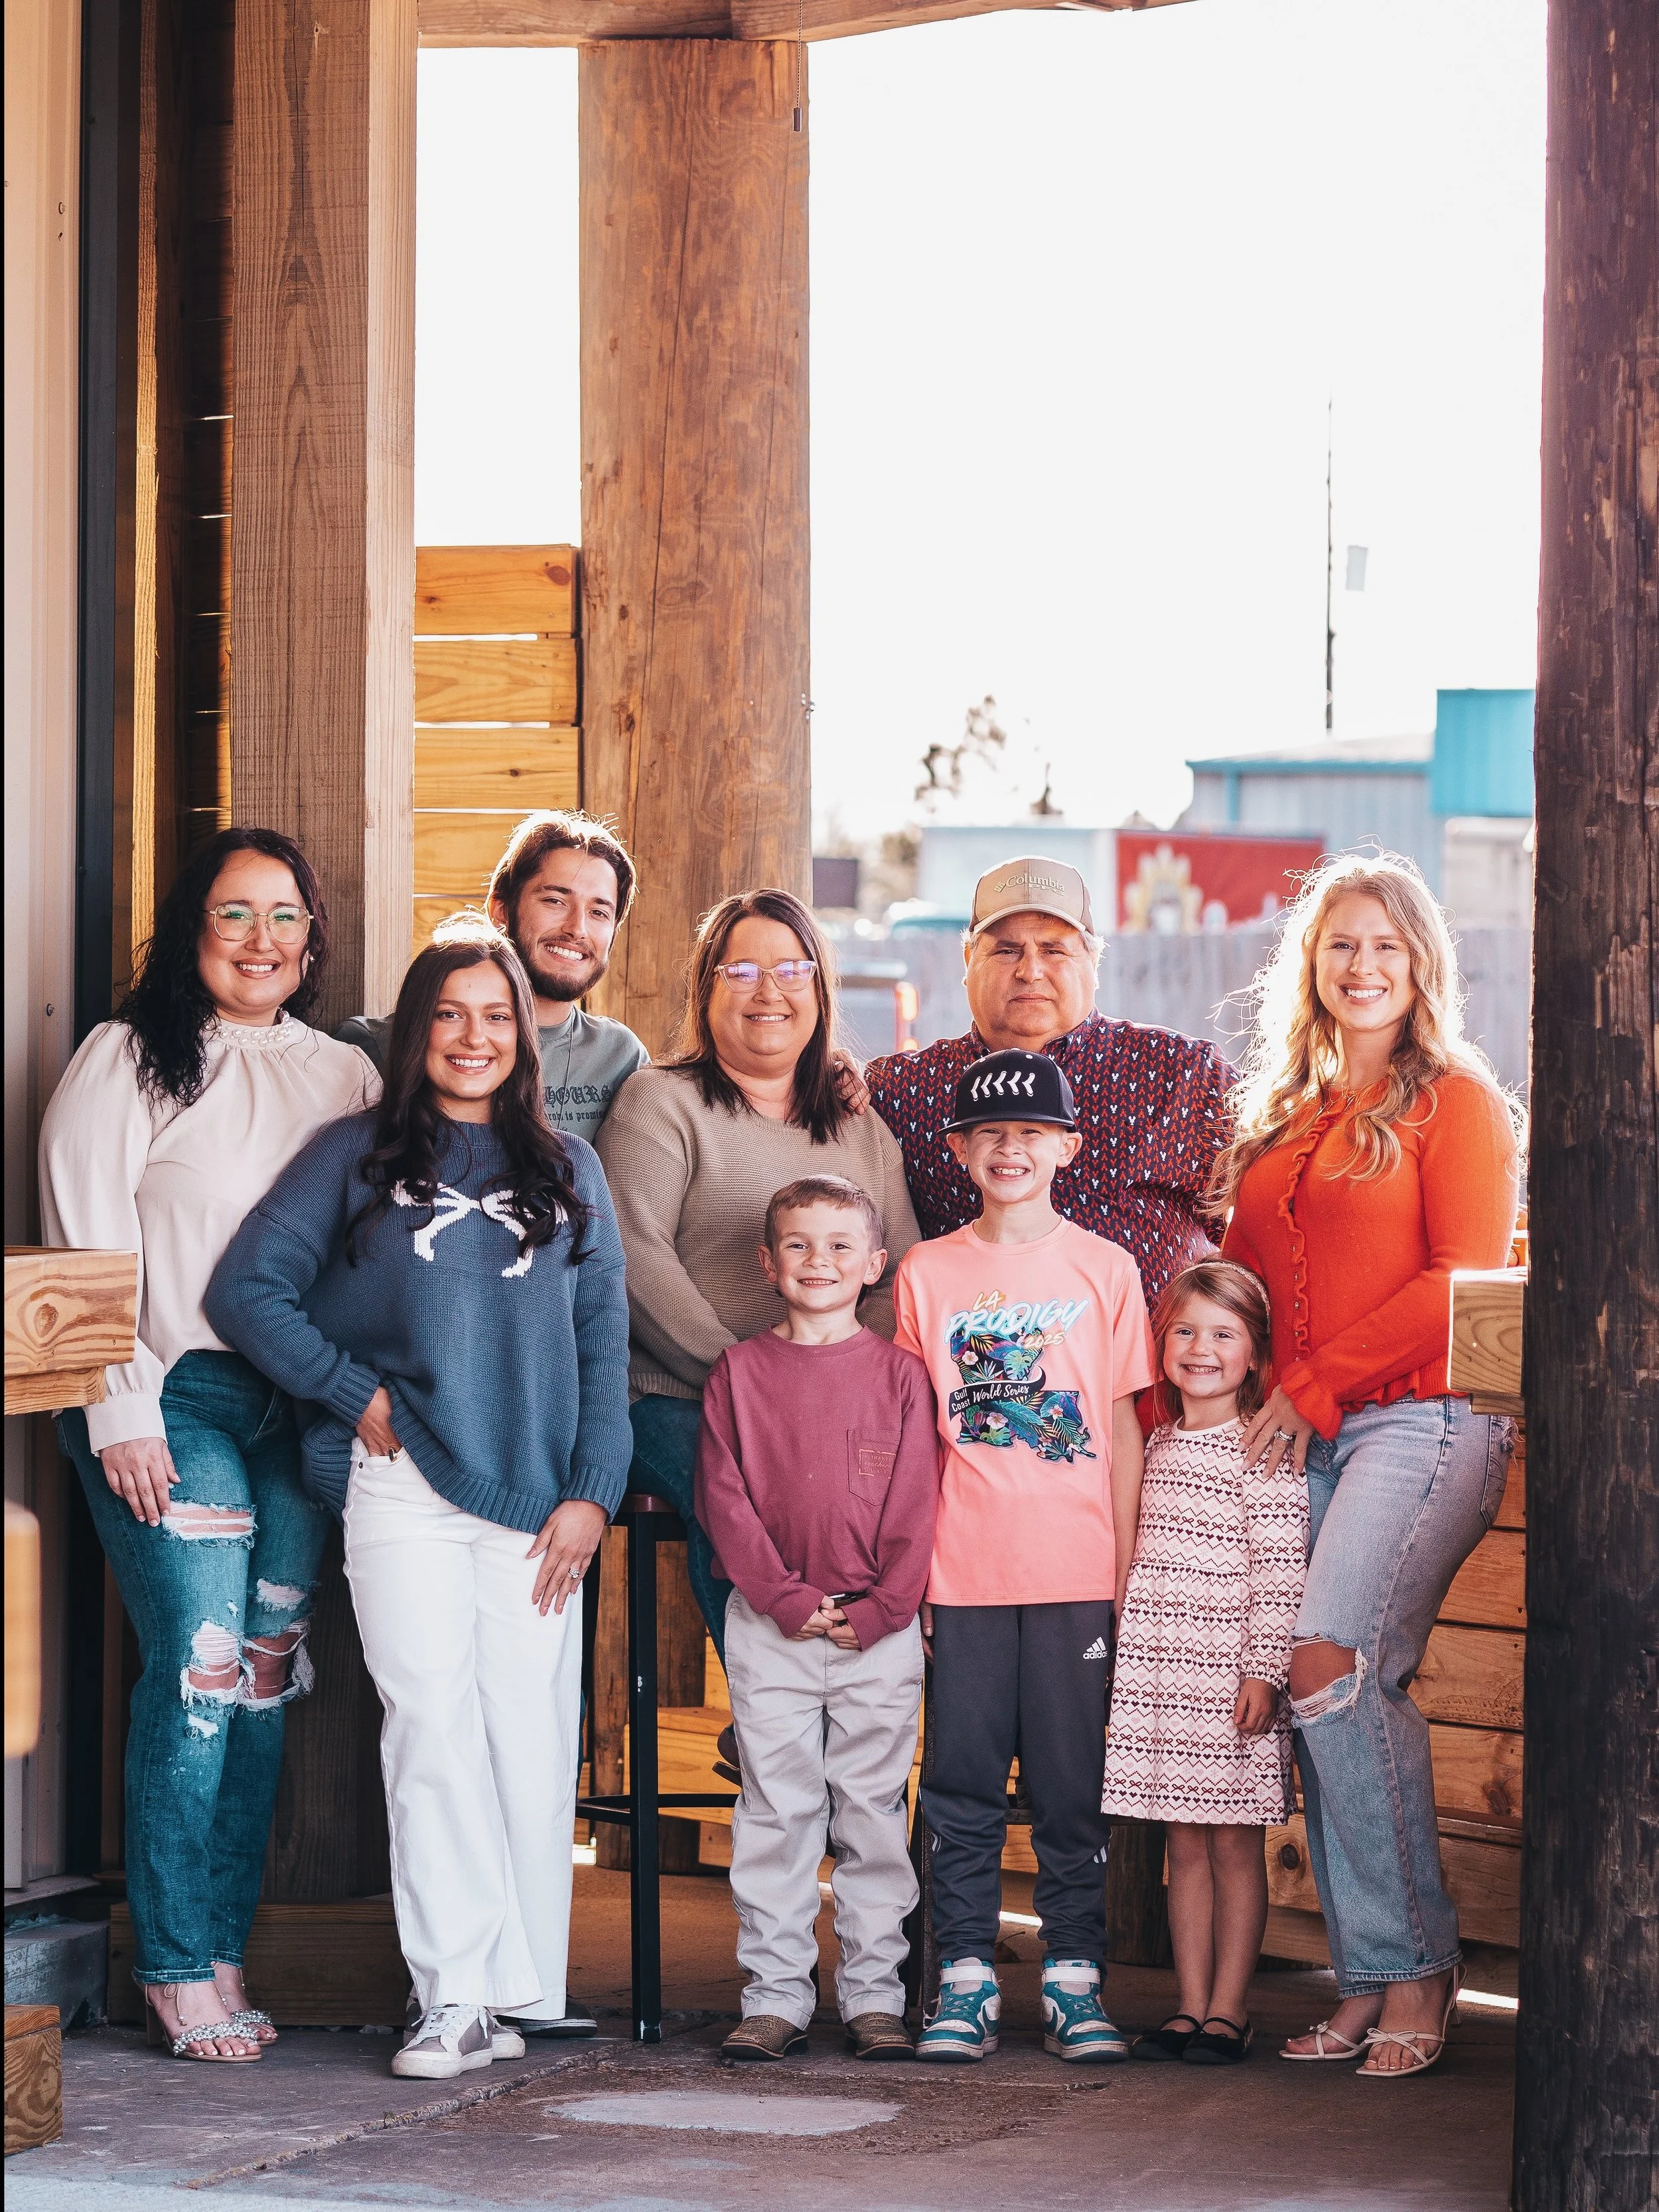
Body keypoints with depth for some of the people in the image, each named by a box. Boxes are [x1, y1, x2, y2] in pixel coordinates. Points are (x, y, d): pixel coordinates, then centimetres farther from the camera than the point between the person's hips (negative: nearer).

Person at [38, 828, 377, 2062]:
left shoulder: (347, 1078, 16)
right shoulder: (128, 1062, 2)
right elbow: (89, 1246, -3)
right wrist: (122, 1413, -10)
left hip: (305, 1407, 5)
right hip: (175, 1400, -5)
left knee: (270, 1673, 2)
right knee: (201, 1666, -12)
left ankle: (224, 1956, 8)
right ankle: (181, 1965, -4)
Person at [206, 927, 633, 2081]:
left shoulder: (567, 1170, 16)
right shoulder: (357, 1156, 9)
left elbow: (605, 1340, 13)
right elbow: (247, 1289, 4)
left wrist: (591, 1490, 3)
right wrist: (353, 1392, -2)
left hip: (536, 1495, 2)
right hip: (402, 1485, -2)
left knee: (531, 1736, -2)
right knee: (435, 1725, -8)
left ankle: (518, 1987, 5)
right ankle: (456, 1996, -6)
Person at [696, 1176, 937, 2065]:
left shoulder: (897, 1373, 3)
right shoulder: (739, 1371, 5)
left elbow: (914, 1506, 1)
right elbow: (723, 1498, 0)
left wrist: (876, 1612, -8)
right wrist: (786, 1597, -10)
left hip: (880, 1630, 0)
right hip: (768, 1627, 0)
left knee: (872, 1811, 3)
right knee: (774, 1810, 2)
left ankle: (873, 1994, 10)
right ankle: (774, 1998, 7)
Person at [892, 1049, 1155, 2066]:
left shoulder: (1104, 1268, 5)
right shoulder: (926, 1274, 7)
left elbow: (1125, 1428, 6)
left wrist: (1129, 1569, 1)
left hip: (1077, 1571, -1)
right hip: (961, 1572, 1)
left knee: (1074, 1783, 2)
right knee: (964, 1783, 3)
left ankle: (1074, 1980, 10)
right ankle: (967, 1980, 9)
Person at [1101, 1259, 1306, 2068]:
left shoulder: (1264, 1452, -6)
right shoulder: (1158, 1445, 14)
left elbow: (1281, 1570, -10)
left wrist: (1264, 1668, -15)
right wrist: (1124, 1651, 17)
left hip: (1231, 1674, -6)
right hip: (1158, 1669, 6)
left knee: (1233, 1841, 0)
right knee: (1184, 1842, 8)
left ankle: (1228, 2009, 6)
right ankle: (1189, 2005, 12)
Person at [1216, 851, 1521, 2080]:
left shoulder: (1456, 1098, 4)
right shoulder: (1277, 1116, 23)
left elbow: (1463, 1283, -6)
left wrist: (1314, 1387, -8)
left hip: (1419, 1418, -6)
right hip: (1296, 1443, 6)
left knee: (1333, 1664, -22)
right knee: (1335, 1700, -3)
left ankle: (1416, 1965, -15)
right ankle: (1370, 1981, 2)